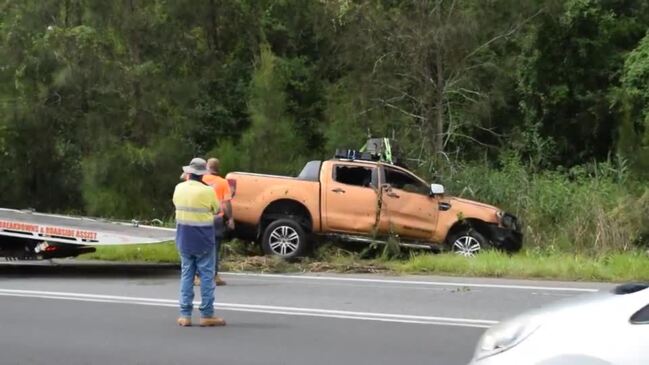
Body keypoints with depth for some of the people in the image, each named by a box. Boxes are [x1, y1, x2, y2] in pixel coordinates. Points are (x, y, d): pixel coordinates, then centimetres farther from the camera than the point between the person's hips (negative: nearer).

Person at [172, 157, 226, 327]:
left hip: (184, 240, 4)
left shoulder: (179, 188, -2)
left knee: (186, 275, 10)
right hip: (203, 241, -4)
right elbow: (216, 210, -2)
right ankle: (207, 314, 4)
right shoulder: (207, 191, -14)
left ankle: (185, 315, 8)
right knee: (206, 276, 3)